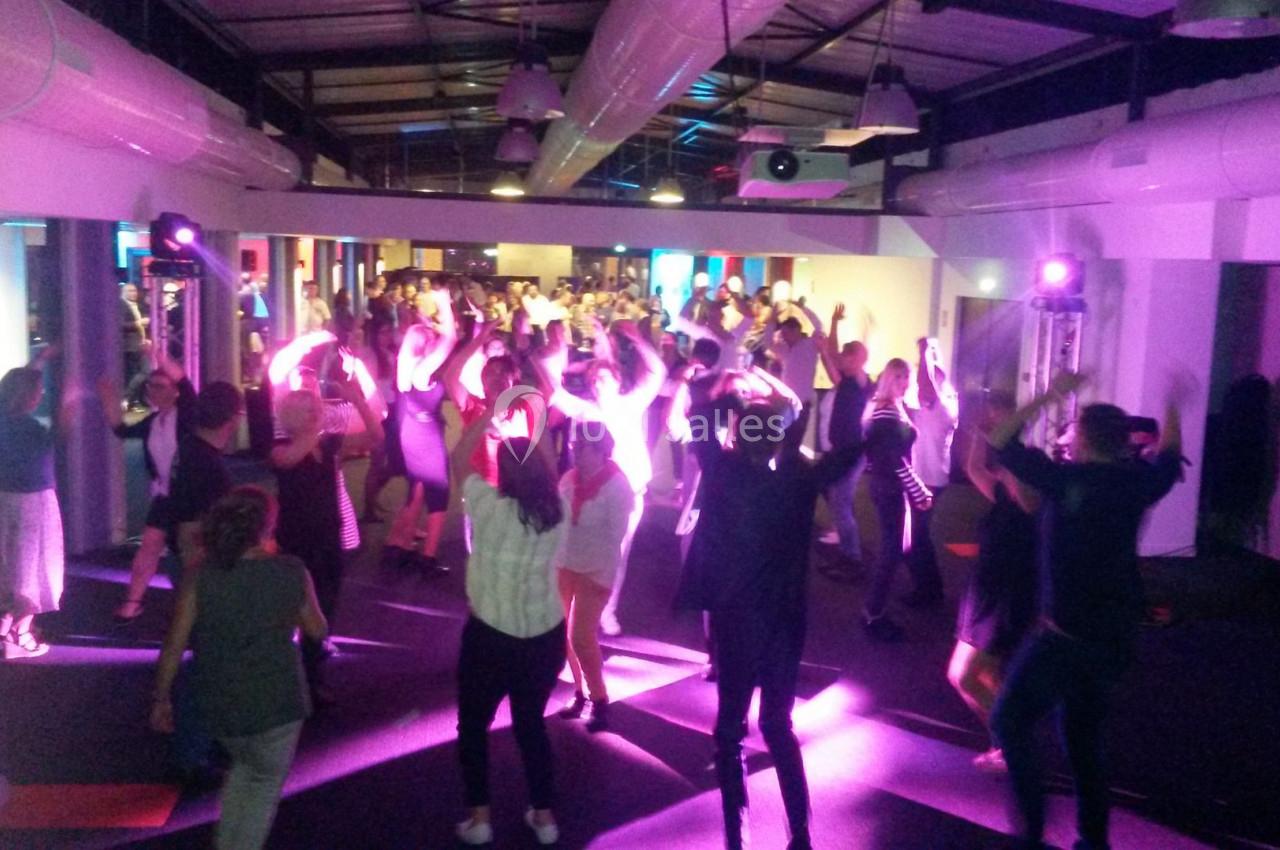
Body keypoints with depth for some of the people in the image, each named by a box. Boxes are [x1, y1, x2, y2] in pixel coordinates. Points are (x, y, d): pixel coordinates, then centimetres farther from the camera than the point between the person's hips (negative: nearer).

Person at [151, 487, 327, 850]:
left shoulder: (199, 577, -12)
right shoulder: (292, 573, -13)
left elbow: (174, 647, -9)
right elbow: (317, 630, 0)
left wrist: (161, 698, 4)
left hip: (220, 705, 3)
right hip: (276, 703, -2)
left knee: (244, 767, 31)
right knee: (266, 782, 20)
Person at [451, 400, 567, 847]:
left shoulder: (490, 507, -16)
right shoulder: (557, 508, -7)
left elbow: (458, 459, -3)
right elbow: (549, 463, 11)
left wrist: (490, 413, 0)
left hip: (490, 636, -4)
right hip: (546, 636, 4)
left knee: (474, 725, 17)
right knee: (531, 723, 21)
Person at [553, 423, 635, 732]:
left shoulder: (617, 486, -13)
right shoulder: (569, 479, 1)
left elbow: (615, 536, -13)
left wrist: (601, 576, -15)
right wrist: (554, 561, 1)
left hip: (595, 571, -5)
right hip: (564, 565, 5)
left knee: (581, 637, -8)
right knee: (565, 634, 7)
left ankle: (599, 700, 8)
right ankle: (580, 692, 24)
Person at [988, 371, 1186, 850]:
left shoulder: (1066, 479, -12)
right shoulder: (1136, 484, 2)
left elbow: (1000, 441, -6)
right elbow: (1170, 460, 25)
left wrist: (1049, 394, 0)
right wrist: (1173, 407, 37)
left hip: (1065, 635, -6)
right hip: (1114, 638, 6)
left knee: (1010, 723, 5)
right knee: (1084, 738, 20)